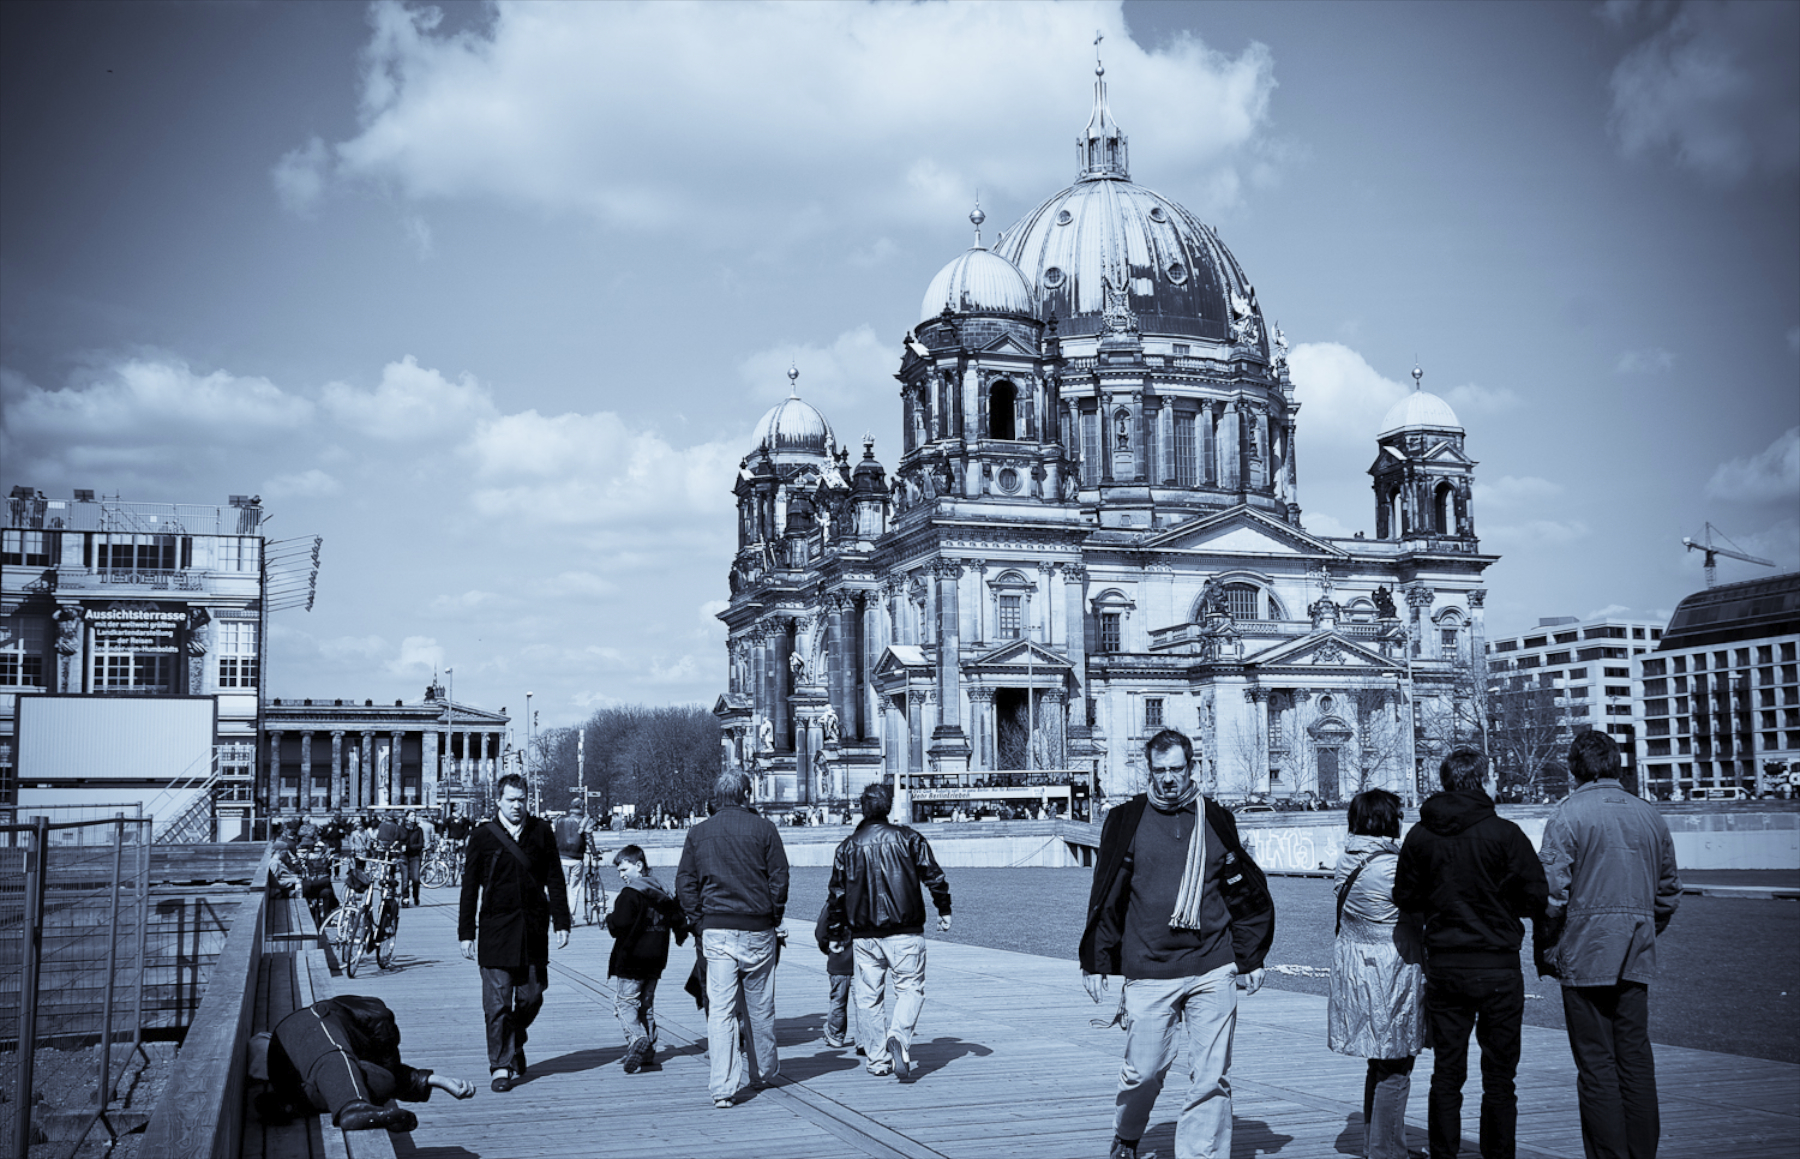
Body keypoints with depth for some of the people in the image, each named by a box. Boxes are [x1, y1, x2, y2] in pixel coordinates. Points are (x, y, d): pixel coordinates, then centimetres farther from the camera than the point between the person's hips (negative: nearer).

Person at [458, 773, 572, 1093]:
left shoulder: (541, 831, 5)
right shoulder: (482, 836, 0)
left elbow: (554, 880, 8)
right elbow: (469, 887, 2)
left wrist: (562, 923, 4)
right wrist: (466, 933, 0)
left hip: (534, 930, 2)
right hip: (496, 930, -2)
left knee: (532, 997, 7)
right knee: (498, 1002, -4)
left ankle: (514, 1045, 33)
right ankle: (501, 1066, 5)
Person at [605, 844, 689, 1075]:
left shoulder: (630, 893, -14)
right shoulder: (662, 893, 10)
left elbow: (618, 926, -22)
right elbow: (678, 920, 12)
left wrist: (610, 918, -1)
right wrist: (681, 935, 31)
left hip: (630, 962, -7)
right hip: (655, 961, 7)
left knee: (624, 1003, -2)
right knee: (646, 1005, 16)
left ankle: (636, 1038, -25)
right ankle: (648, 1053, 16)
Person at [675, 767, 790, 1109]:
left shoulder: (698, 833, 5)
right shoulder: (763, 829, -2)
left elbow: (684, 883, 4)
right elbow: (779, 879, -2)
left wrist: (699, 922, 9)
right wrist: (774, 918, 9)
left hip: (716, 930, 1)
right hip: (757, 929, -1)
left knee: (720, 1009, -1)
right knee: (760, 1007, 14)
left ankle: (723, 1087, -8)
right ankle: (763, 1071, 28)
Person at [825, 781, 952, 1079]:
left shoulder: (847, 847, 5)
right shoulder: (908, 838, 0)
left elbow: (837, 894, 9)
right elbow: (934, 876, -1)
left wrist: (838, 933, 19)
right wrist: (944, 910, 12)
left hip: (865, 936, 2)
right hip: (906, 932, -2)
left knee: (868, 996, 10)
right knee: (910, 989, 5)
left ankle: (878, 1059, 10)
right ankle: (899, 1037, -20)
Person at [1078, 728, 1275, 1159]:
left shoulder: (1217, 820, 9)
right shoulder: (1126, 821, 3)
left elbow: (1246, 894, 15)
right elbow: (1106, 897, 6)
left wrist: (1250, 959, 12)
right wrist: (1095, 962, 3)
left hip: (1212, 971, 2)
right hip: (1148, 973, -1)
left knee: (1211, 1078, 1)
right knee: (1144, 1072, 3)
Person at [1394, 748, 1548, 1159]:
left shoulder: (1419, 835, -1)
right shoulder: (1504, 833, -10)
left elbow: (1405, 899, 5)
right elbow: (1536, 898, -10)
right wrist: (1500, 905, 9)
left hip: (1443, 966, 3)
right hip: (1498, 968, -3)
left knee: (1446, 1075, 9)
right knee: (1498, 1078, 6)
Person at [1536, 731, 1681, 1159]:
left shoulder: (1568, 815, -9)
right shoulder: (1652, 818, 8)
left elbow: (1553, 894, -13)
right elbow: (1669, 891, 14)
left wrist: (1546, 951, -3)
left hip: (1585, 955, -5)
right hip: (1637, 961, 5)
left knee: (1596, 1064, 0)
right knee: (1636, 1061, 10)